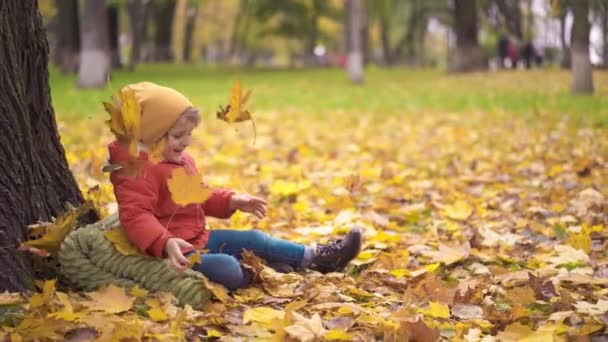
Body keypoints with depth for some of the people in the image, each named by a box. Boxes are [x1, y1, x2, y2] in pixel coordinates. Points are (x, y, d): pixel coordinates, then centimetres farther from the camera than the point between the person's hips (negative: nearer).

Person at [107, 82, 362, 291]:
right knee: (227, 268, -33)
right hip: (175, 250, -10)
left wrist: (233, 201, 13)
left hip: (198, 238, 11)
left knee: (253, 239, 8)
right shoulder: (139, 170, -21)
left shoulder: (181, 160, 14)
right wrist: (166, 243, -45)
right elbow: (135, 215, -32)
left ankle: (315, 257, 12)